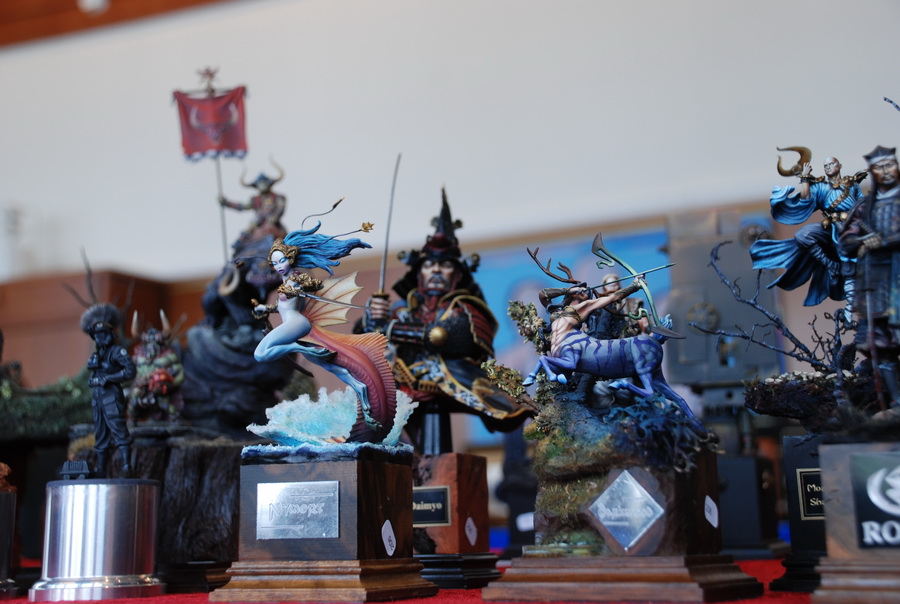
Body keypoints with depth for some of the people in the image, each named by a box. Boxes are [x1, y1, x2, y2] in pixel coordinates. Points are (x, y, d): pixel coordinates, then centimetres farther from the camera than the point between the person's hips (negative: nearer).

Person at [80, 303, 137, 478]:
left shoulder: (117, 351, -6)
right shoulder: (96, 355, 17)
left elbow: (131, 370, -18)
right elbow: (90, 378, 24)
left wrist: (108, 378, -16)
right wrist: (94, 380, 1)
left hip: (112, 397, -8)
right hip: (97, 398, 8)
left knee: (119, 431, -14)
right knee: (100, 435, 10)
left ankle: (126, 467, -18)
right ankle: (101, 471, 14)